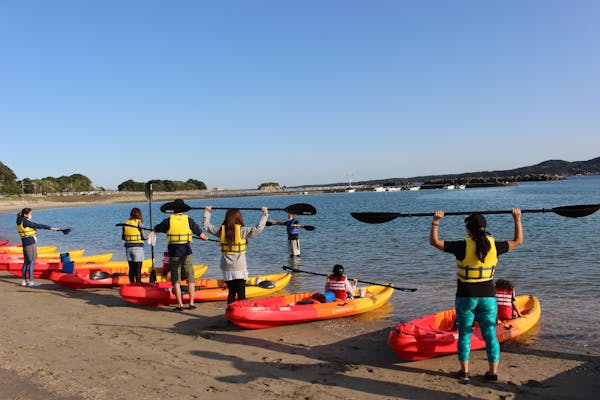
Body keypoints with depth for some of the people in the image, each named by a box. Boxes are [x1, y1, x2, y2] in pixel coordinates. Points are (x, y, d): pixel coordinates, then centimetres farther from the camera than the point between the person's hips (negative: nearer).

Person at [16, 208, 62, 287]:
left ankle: (24, 281, 19)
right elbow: (39, 226, -19)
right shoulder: (26, 222, -17)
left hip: (25, 243, 10)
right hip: (30, 243, -10)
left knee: (26, 262, 14)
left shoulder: (20, 222, 11)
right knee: (31, 262, -4)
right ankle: (31, 282, -1)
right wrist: (51, 228, -19)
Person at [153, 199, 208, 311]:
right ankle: (191, 303, 8)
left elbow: (156, 229, 12)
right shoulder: (189, 220, 0)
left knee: (176, 280, 7)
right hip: (186, 253, 0)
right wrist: (205, 238, 33)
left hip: (173, 254, 0)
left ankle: (180, 304, 5)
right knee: (190, 279, 10)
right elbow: (200, 234, 11)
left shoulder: (168, 221, -3)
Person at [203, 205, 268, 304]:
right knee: (241, 294, 0)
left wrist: (207, 212, 28)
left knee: (231, 292, 15)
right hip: (239, 268, -4)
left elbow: (206, 226, 15)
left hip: (226, 268, 4)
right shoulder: (242, 230, -11)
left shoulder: (221, 230, 1)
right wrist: (265, 214, -9)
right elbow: (258, 228, -18)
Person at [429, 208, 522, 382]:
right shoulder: (494, 246, -5)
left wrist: (436, 222, -7)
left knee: (464, 334, 11)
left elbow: (434, 242, -11)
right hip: (488, 297, 2)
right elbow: (518, 241, 12)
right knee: (490, 335, 12)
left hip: (465, 297, -2)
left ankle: (464, 371, 18)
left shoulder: (463, 246, -15)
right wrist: (517, 219, 18)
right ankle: (493, 372, 18)